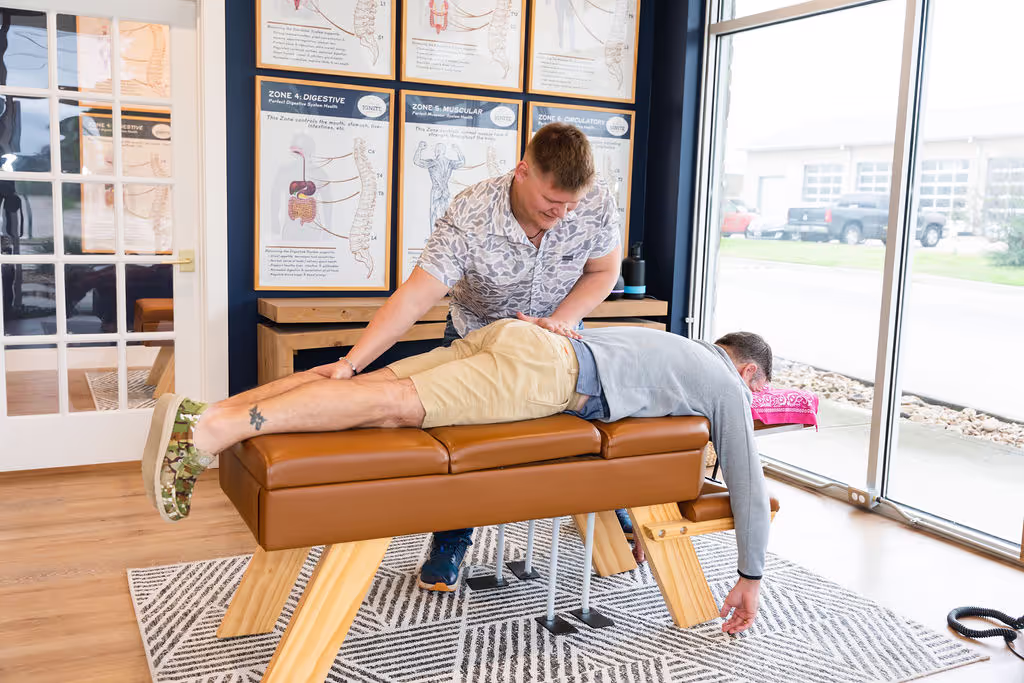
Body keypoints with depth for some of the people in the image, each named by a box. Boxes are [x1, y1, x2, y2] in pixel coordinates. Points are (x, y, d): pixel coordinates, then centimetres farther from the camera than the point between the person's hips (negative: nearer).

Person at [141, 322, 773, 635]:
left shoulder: (682, 349, 40)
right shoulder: (728, 385, 17)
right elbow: (749, 482, 17)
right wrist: (751, 577, 29)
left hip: (518, 335, 8)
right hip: (545, 369, -8)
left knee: (374, 385, -5)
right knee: (396, 403, -23)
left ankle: (203, 414, -14)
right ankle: (217, 428, -35)